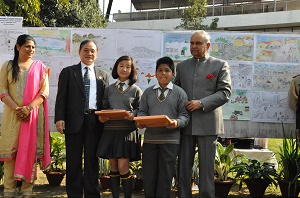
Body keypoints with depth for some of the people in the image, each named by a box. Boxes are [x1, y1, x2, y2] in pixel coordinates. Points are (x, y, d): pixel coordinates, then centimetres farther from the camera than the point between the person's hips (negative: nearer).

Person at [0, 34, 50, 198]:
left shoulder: (40, 66, 9)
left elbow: (45, 91, 1)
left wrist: (29, 108, -12)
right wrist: (16, 108, -13)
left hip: (34, 114, 0)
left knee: (31, 150, -1)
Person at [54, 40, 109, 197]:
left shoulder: (103, 75, 14)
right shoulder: (68, 72, 8)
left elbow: (105, 100, 11)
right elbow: (61, 97, 1)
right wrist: (59, 118, -9)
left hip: (95, 121, 2)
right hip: (74, 121, -1)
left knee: (92, 160, 6)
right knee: (73, 160, 4)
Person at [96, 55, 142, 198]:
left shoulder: (136, 90, 5)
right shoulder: (109, 89, 12)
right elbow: (103, 108, 12)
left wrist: (133, 115, -18)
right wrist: (101, 117, -8)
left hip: (127, 131, -3)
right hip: (110, 131, 3)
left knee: (123, 167, -9)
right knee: (113, 168, 8)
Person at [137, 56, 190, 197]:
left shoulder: (179, 92, 3)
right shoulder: (148, 92, 11)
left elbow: (185, 114, 0)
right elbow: (142, 111, 11)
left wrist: (178, 122, -20)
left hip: (170, 139, -2)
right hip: (150, 138, 3)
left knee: (165, 175, 3)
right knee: (148, 175, 7)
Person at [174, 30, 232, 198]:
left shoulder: (220, 65, 4)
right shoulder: (182, 66, 14)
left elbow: (225, 92, -4)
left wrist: (201, 103, -14)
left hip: (207, 123, -3)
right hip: (185, 122, 3)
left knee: (206, 167, 3)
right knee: (183, 166, 7)